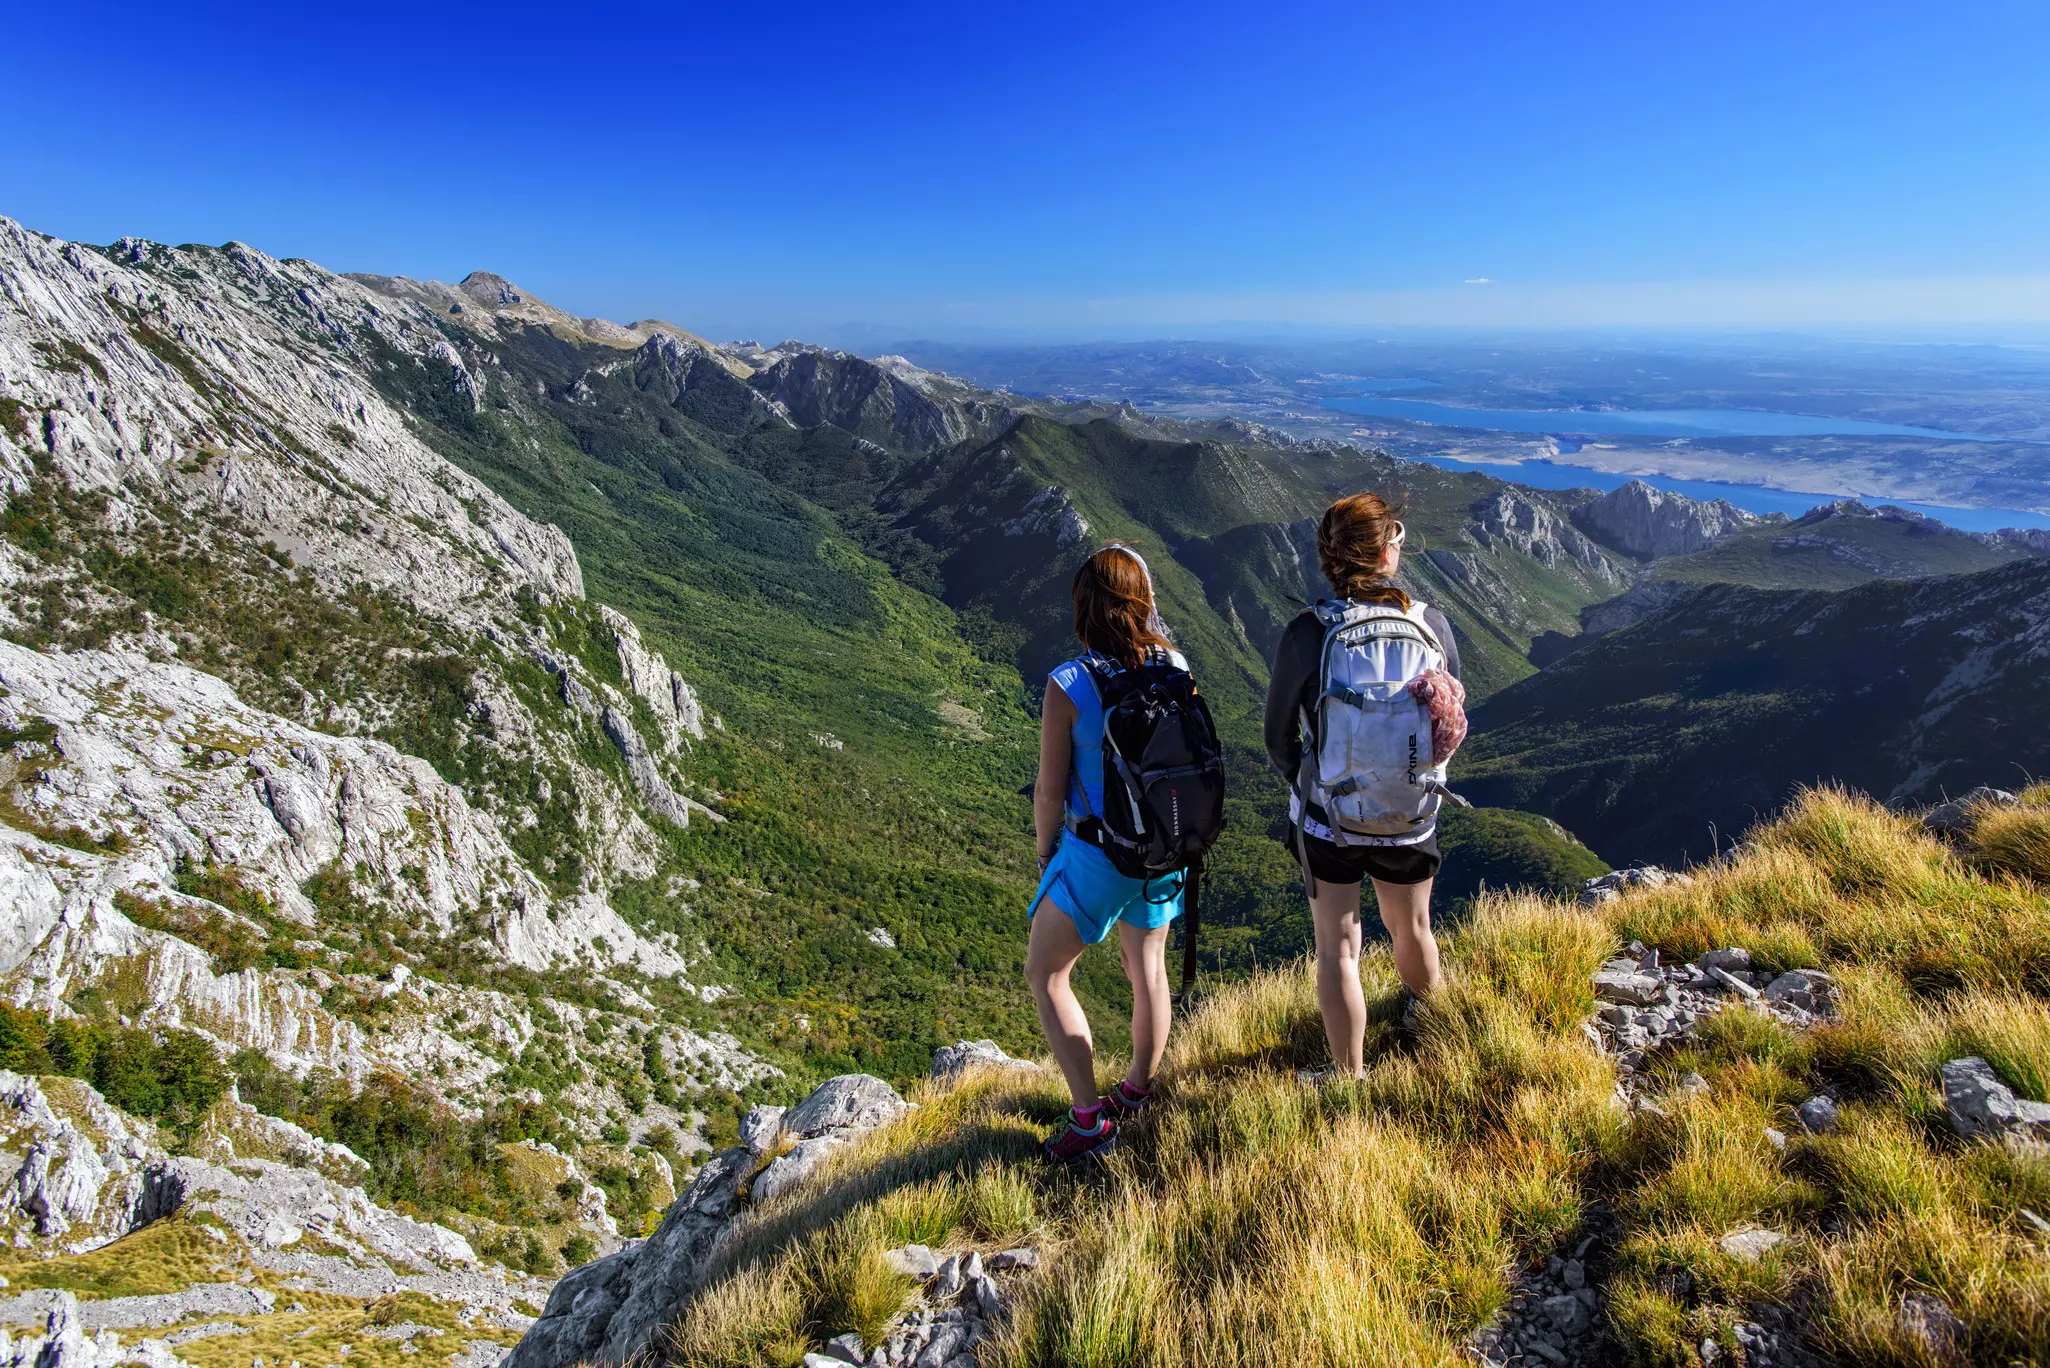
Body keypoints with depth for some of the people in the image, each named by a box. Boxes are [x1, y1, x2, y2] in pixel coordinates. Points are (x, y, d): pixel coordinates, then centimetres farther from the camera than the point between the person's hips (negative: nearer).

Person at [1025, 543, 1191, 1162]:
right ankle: (1138, 1089, 43)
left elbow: (1050, 792, -15)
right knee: (1147, 967, 23)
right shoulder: (1176, 668, -9)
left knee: (1045, 976, 13)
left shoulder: (1067, 686, -23)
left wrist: (1045, 852, 1)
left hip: (1095, 853, -5)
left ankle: (1089, 1117, 15)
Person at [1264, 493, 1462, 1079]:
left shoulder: (1306, 633, -19)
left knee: (1338, 949, 14)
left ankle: (1348, 1078, 28)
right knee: (1411, 928, 28)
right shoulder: (1432, 624, -13)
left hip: (1327, 818, -2)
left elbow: (1279, 740, -10)